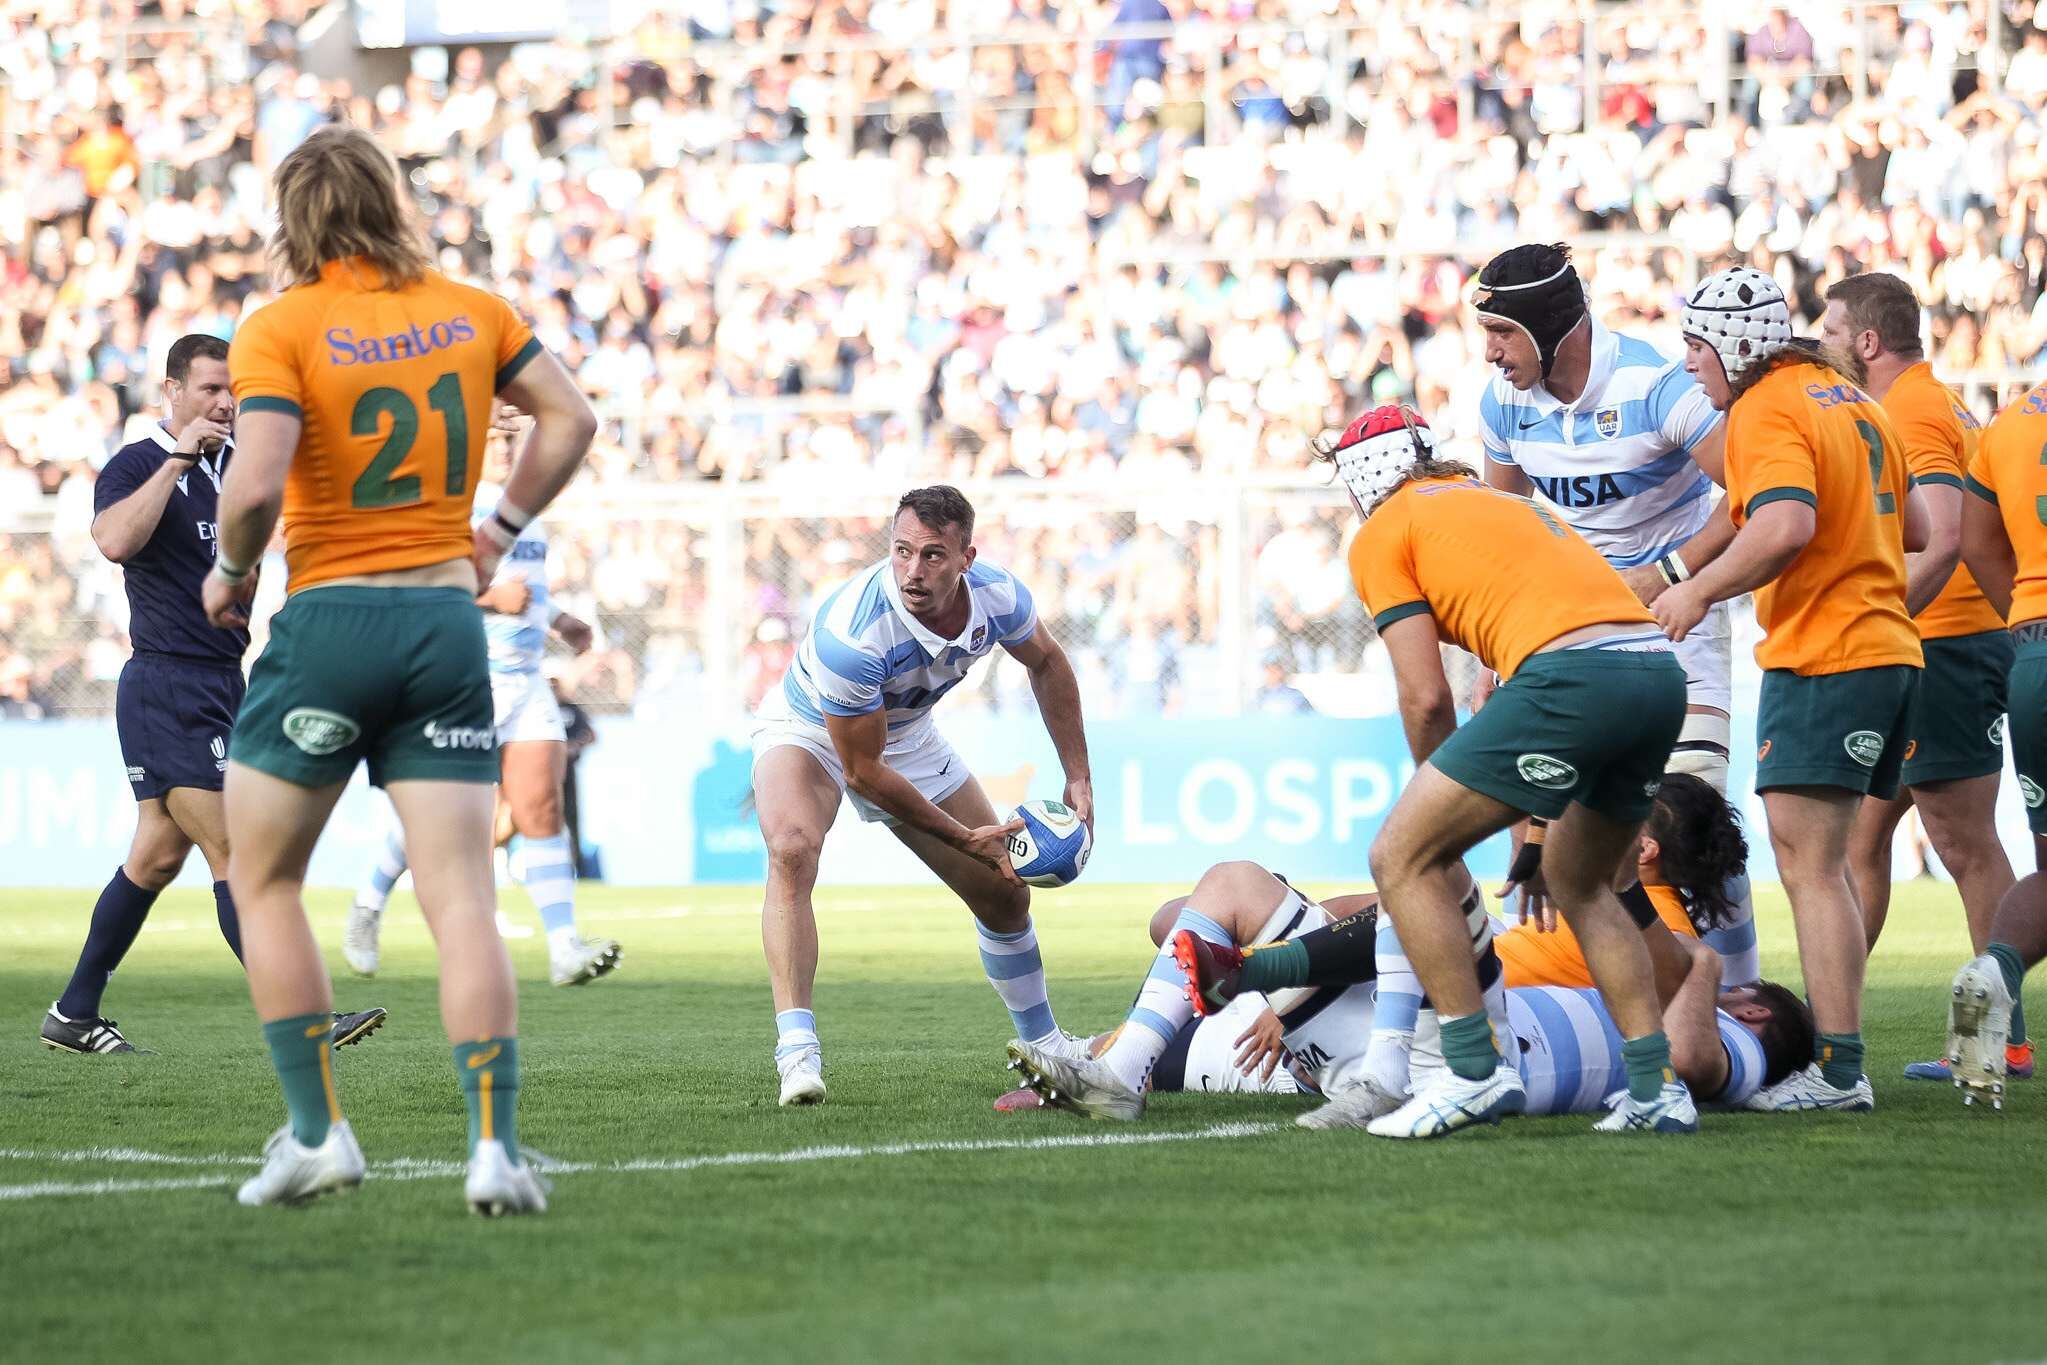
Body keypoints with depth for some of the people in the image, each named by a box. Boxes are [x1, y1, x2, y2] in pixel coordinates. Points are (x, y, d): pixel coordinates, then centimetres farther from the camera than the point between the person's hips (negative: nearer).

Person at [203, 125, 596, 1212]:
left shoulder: (278, 329, -8)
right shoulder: (471, 312, 7)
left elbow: (256, 485, -19)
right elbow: (570, 419, 10)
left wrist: (230, 571, -1)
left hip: (328, 624, -3)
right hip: (446, 623, 3)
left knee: (262, 879, 14)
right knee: (461, 897, -1)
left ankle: (316, 1131, 9)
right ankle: (495, 1146, -12)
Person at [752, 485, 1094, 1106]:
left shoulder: (996, 596, -24)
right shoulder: (850, 633, -41)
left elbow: (1045, 662, 2)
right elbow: (863, 771, -30)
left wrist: (1079, 777, 0)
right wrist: (965, 838, -24)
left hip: (909, 737, 6)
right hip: (809, 731, -6)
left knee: (1004, 892, 9)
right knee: (792, 851, -36)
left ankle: (1043, 1045, 34)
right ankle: (797, 1051, -40)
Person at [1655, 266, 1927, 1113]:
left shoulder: (1765, 409, -10)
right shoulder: (1849, 398, 18)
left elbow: (1786, 524, -26)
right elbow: (1913, 529, 24)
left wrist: (1700, 591, -15)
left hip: (1821, 658, -10)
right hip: (1888, 652, 10)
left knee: (1809, 866, -9)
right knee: (1826, 866, 15)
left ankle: (1840, 1071, -13)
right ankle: (1828, 1035, 18)